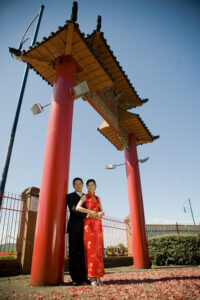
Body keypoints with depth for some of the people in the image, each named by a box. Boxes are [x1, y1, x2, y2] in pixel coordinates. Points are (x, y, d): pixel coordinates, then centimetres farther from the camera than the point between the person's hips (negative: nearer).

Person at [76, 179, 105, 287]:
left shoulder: (98, 198, 19)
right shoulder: (84, 197, 4)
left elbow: (101, 211, 14)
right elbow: (78, 208, -13)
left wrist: (101, 213, -10)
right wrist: (91, 212, -18)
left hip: (98, 224, 5)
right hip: (88, 223, -4)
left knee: (98, 249, 1)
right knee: (90, 249, -9)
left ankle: (98, 276, 4)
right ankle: (92, 278, -6)